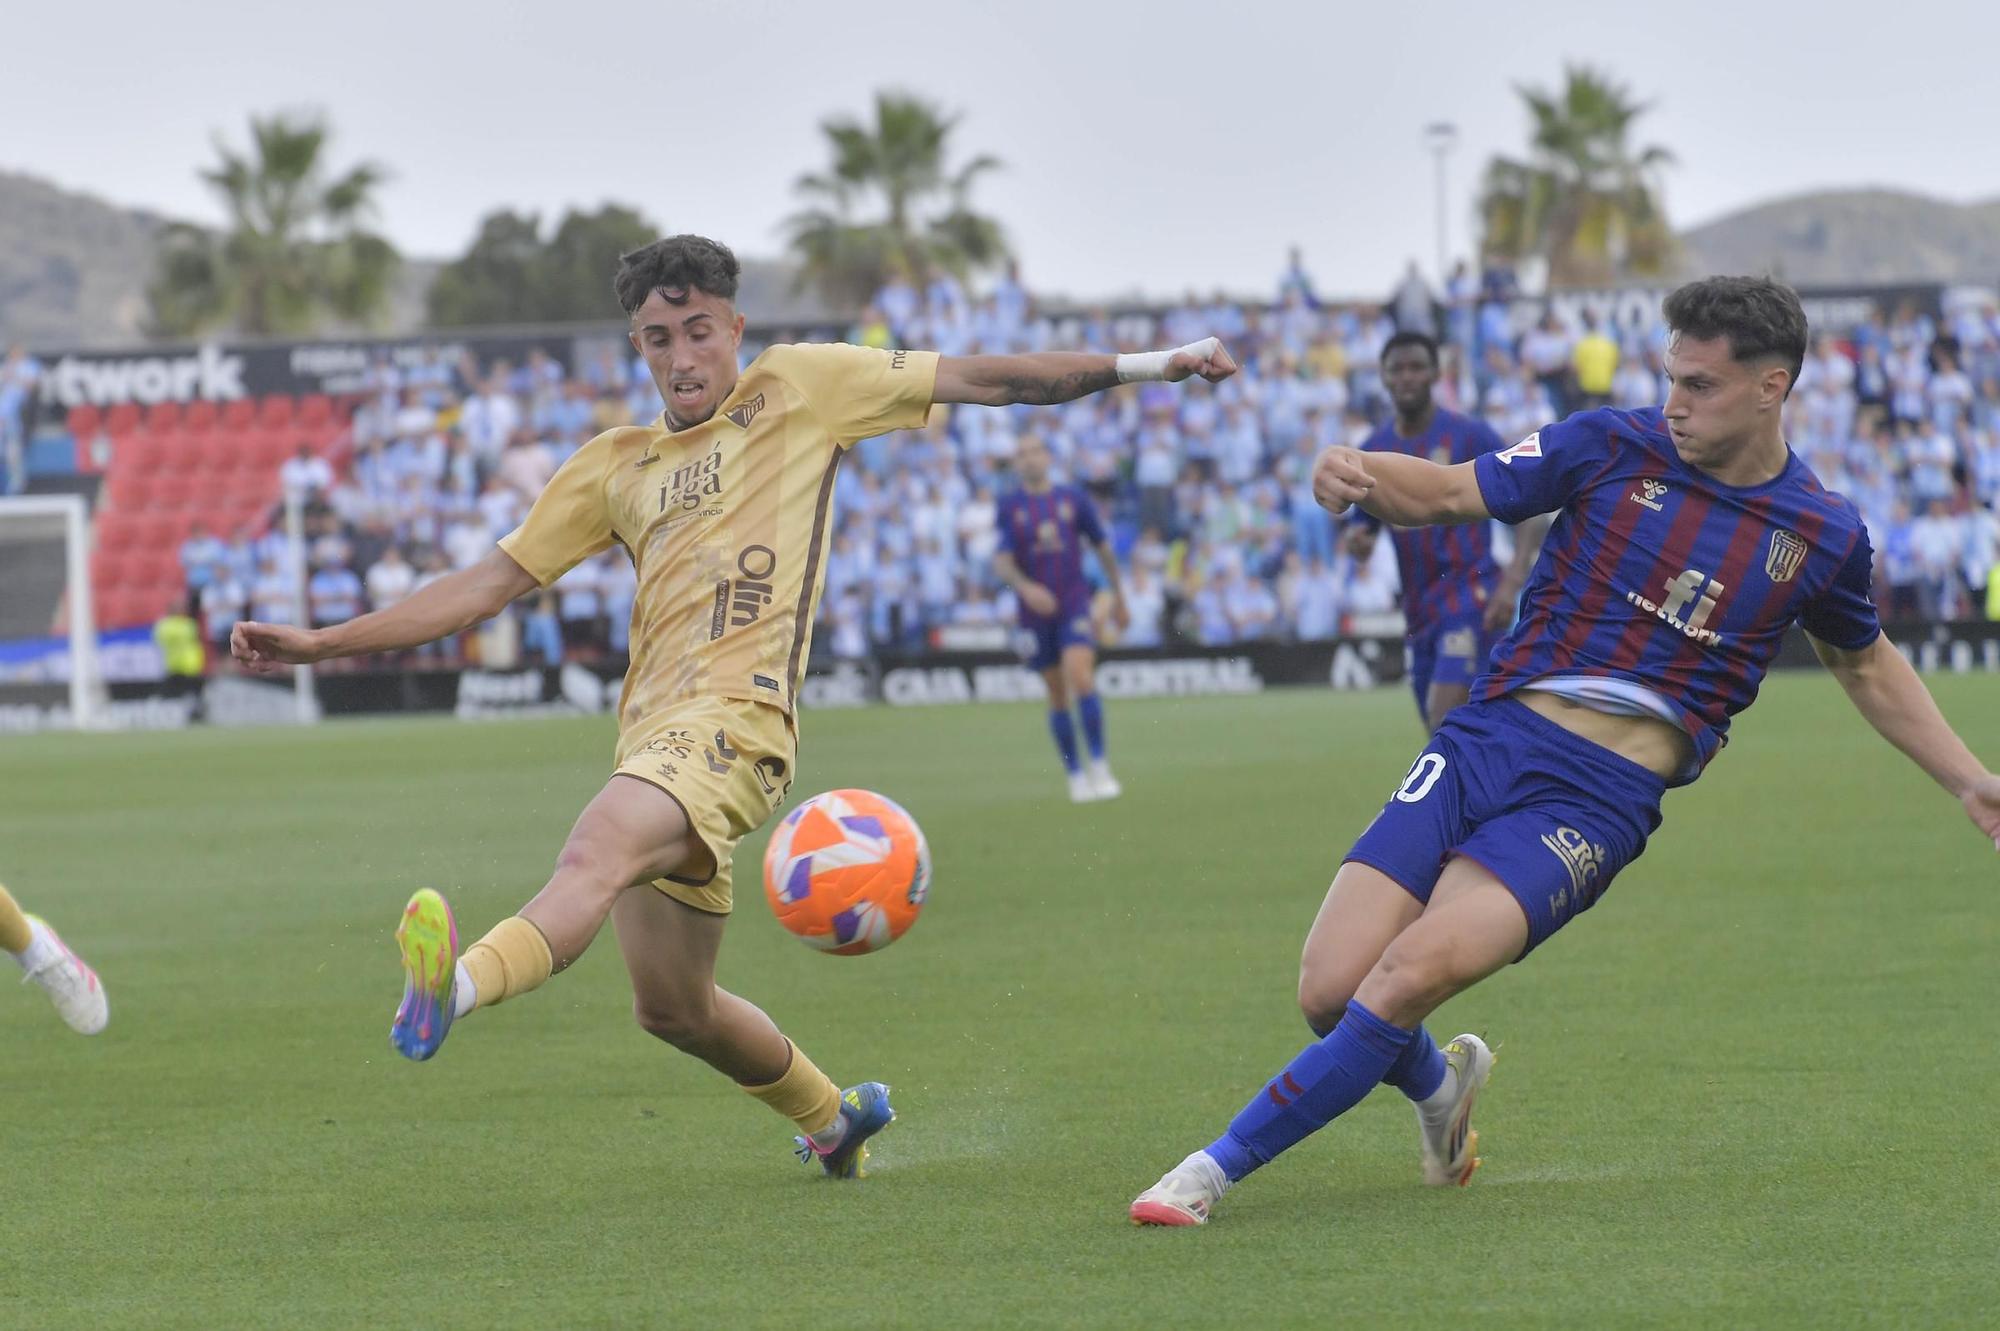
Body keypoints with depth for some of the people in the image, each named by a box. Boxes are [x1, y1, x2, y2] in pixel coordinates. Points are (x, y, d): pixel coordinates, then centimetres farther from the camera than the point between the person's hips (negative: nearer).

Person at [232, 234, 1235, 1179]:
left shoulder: (796, 390, 11)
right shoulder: (615, 467, 22)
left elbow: (980, 378, 12)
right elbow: (487, 585, 22)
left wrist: (1148, 365, 11)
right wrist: (320, 643, 16)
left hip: (734, 715, -7)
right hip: (653, 734, 7)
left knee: (596, 850, -35)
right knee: (671, 1006, 13)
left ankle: (457, 987, -63)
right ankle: (832, 1115, 38)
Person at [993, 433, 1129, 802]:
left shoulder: (1074, 499, 4)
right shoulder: (1009, 506, 1)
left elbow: (1102, 547, 14)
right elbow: (1002, 561, -7)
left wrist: (1118, 596, 16)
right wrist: (1025, 587, -27)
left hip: (1074, 603, -1)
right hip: (1035, 611, 1)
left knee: (1080, 677, -20)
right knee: (1057, 695, 4)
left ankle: (1100, 768, -16)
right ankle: (1075, 775, 15)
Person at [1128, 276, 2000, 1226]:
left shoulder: (1824, 535, 7)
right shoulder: (1614, 446, 4)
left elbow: (1867, 665, 26)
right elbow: (1446, 493, 4)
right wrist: (1357, 473, -17)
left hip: (1597, 799, -2)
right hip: (1485, 743, 2)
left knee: (1413, 973, -25)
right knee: (1330, 991, -10)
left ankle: (1219, 1167, -13)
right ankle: (1439, 1084, 27)